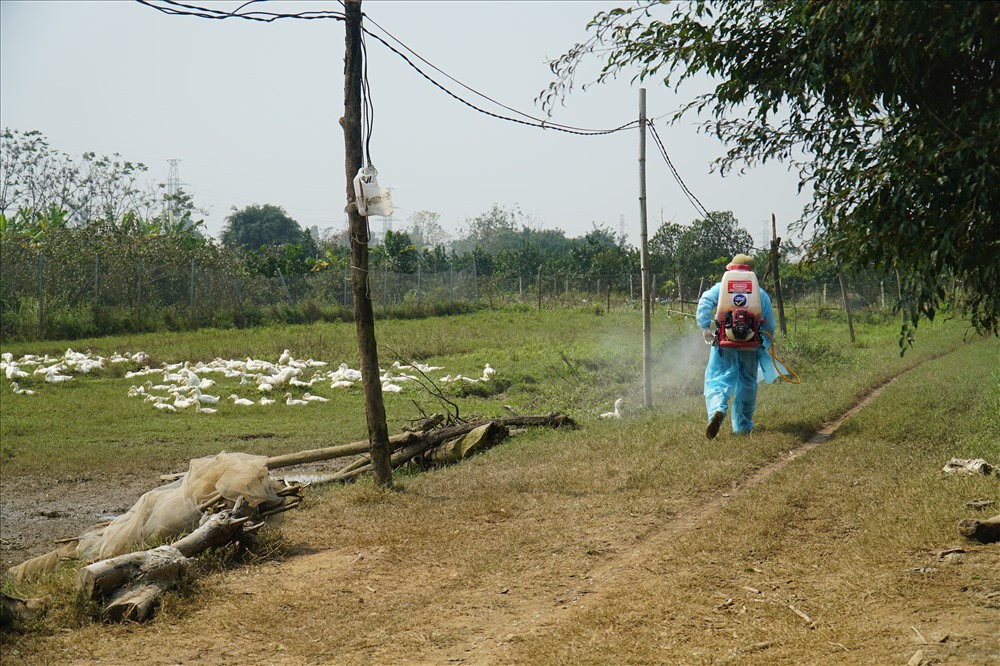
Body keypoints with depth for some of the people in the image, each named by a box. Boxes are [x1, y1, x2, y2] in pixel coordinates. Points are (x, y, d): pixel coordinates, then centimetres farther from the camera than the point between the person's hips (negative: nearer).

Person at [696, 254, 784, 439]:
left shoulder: (721, 288, 10)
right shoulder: (761, 294, 16)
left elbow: (705, 302, -8)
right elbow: (770, 324, 15)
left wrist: (705, 326, -11)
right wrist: (764, 345, 26)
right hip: (750, 346, 2)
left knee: (718, 378, -4)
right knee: (747, 384, 14)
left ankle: (717, 410, -33)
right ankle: (742, 425, 20)